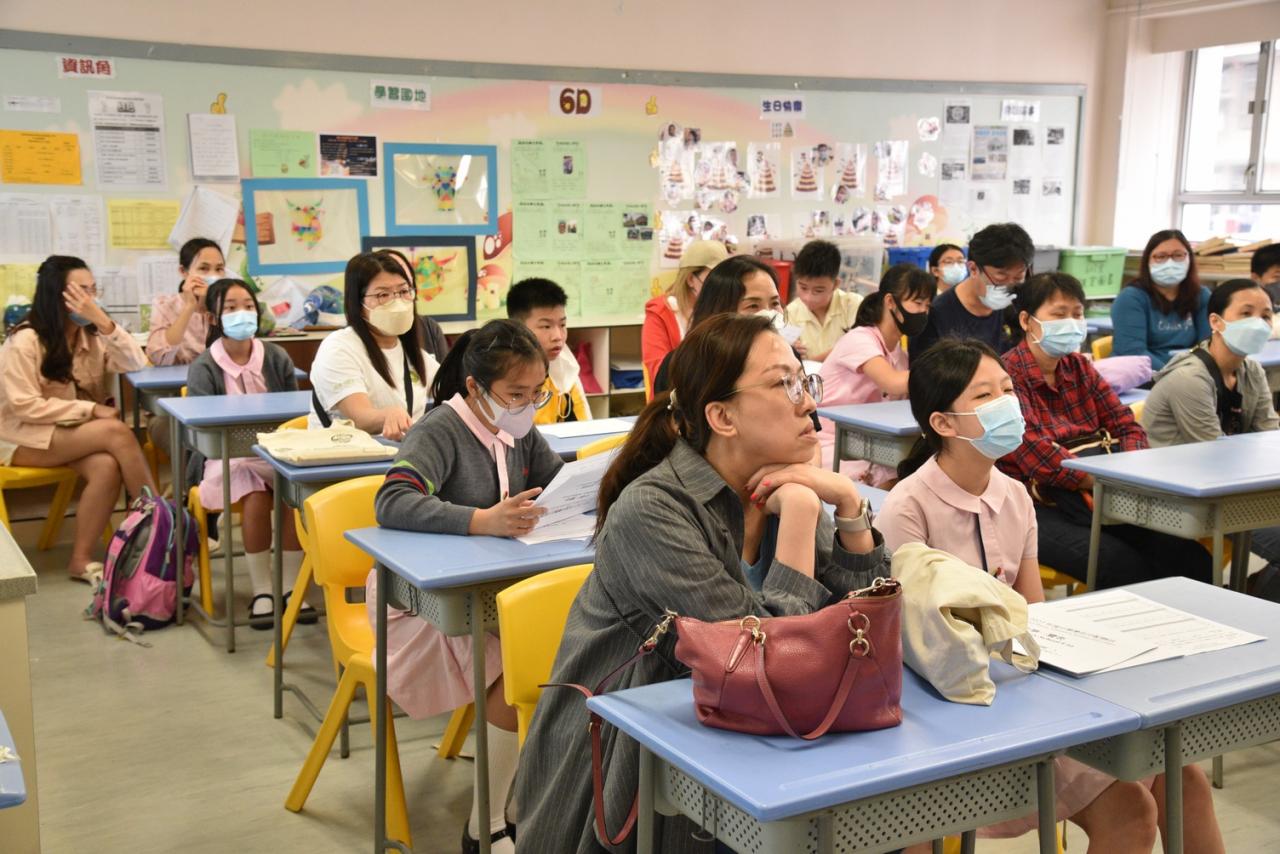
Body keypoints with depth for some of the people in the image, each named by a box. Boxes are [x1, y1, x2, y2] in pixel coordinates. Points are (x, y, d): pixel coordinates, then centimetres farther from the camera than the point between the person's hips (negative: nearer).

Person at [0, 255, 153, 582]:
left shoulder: (90, 335, 3)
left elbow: (136, 364, -11)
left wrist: (103, 321, -21)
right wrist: (91, 410, -23)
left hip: (72, 433, 6)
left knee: (107, 466, -30)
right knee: (116, 432, -28)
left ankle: (81, 559, -21)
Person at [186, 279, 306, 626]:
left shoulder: (276, 358, 6)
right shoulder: (204, 368, -2)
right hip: (226, 457, -2)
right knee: (256, 495, -32)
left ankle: (290, 587, -15)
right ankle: (261, 591, -16)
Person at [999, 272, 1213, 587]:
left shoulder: (1079, 366, 17)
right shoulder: (1007, 374, -7)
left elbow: (1128, 427, 13)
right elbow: (1037, 456, -18)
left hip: (1102, 498, 7)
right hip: (1043, 508, -6)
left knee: (1191, 559, -13)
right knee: (1124, 566, -29)